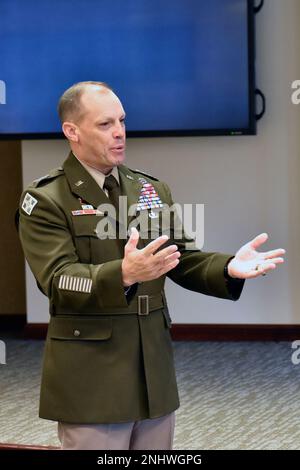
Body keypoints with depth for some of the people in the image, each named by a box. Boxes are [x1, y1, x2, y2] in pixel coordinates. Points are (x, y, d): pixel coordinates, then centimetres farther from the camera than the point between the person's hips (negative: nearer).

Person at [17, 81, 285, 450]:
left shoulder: (153, 190, 12)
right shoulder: (45, 200, -7)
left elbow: (184, 260, 9)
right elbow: (58, 280, -19)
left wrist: (228, 268, -13)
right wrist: (124, 274, -37)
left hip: (155, 374, 6)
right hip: (91, 382, -5)